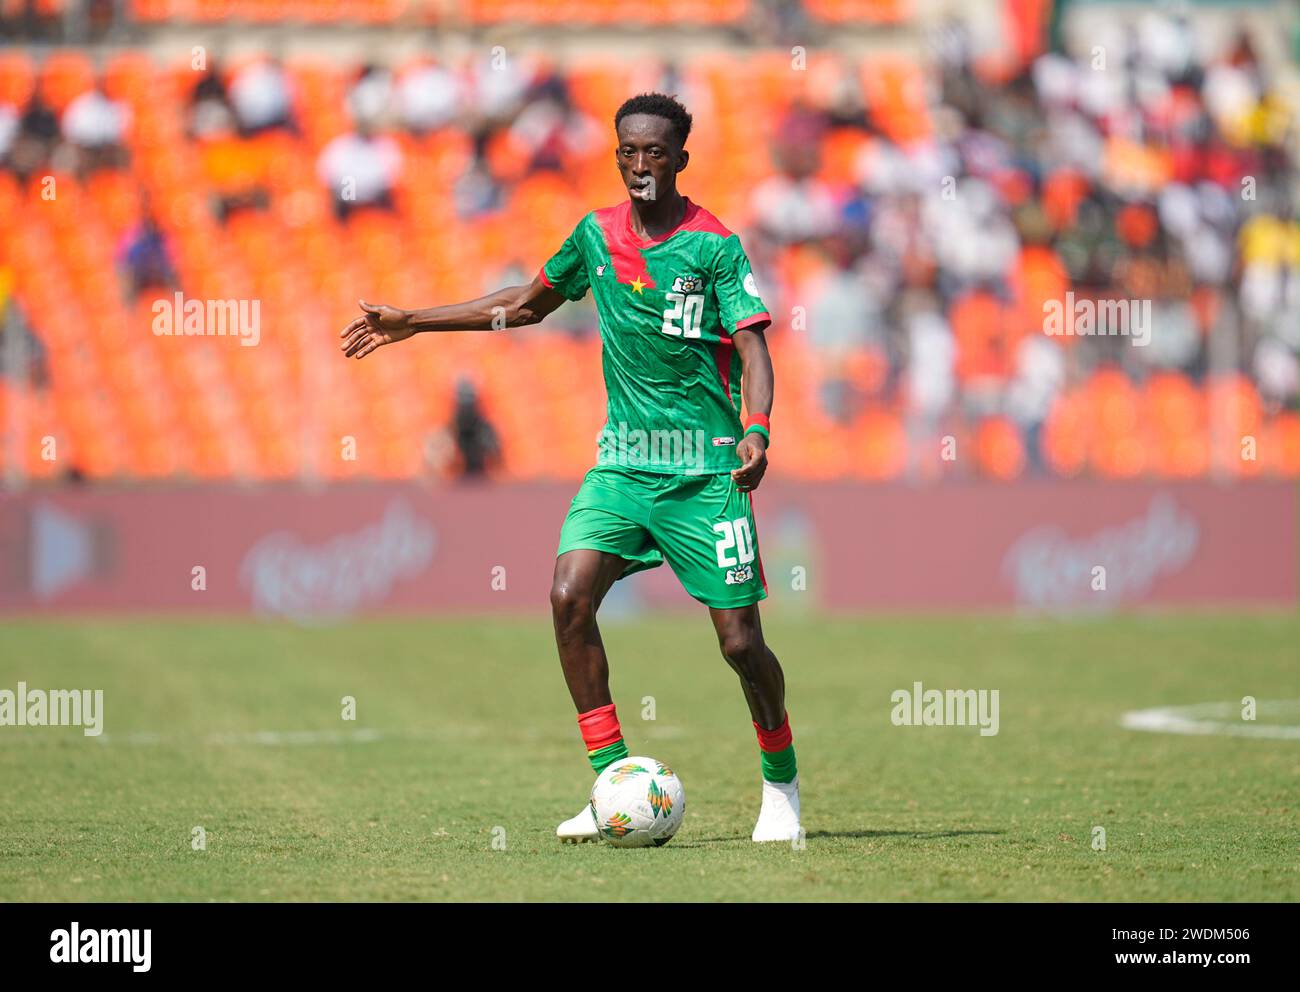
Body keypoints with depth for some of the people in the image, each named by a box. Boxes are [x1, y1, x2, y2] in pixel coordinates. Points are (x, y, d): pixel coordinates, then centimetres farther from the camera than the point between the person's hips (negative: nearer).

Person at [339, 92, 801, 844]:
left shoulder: (714, 245, -7)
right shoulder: (597, 235, 8)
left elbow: (752, 346, -13)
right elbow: (528, 304, 23)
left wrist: (756, 429, -31)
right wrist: (412, 323, 24)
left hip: (707, 470, -4)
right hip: (624, 460, 4)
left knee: (740, 640, -6)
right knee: (570, 595, -17)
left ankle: (782, 784, 20)